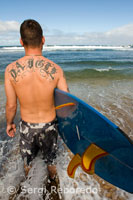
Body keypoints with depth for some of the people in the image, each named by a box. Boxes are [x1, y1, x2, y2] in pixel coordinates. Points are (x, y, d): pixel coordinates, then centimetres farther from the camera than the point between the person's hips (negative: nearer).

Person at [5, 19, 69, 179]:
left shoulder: (11, 70, -18)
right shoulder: (56, 69, -20)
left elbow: (11, 105, -10)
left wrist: (9, 123, 10)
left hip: (26, 126, 1)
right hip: (49, 125, 0)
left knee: (27, 160, 30)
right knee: (51, 160, 29)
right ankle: (52, 181, 58)